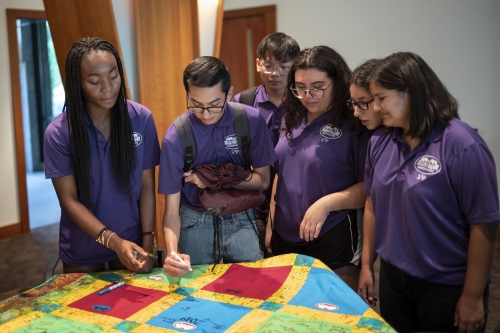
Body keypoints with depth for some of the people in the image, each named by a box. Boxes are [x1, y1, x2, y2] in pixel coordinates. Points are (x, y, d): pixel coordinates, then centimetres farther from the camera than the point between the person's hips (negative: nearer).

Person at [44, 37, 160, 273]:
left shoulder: (141, 119, -11)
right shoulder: (58, 133, -15)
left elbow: (147, 187, -6)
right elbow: (69, 200, -13)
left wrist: (147, 244, -10)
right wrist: (113, 240, -24)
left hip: (132, 241, 1)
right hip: (82, 250, -1)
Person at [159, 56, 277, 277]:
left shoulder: (251, 120, -14)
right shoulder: (175, 137, -17)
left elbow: (262, 180, -4)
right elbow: (172, 209, -14)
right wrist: (173, 252, -32)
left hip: (241, 221, 1)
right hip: (195, 224, -1)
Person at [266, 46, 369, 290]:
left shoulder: (354, 125, -13)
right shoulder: (292, 120, 6)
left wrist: (327, 203, -26)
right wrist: (270, 225, 13)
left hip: (332, 243, -6)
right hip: (284, 238, 6)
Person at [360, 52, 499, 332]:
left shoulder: (461, 145, -18)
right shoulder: (380, 142, 0)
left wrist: (472, 298, -13)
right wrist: (367, 264, 10)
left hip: (448, 287, -5)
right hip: (392, 278, 5)